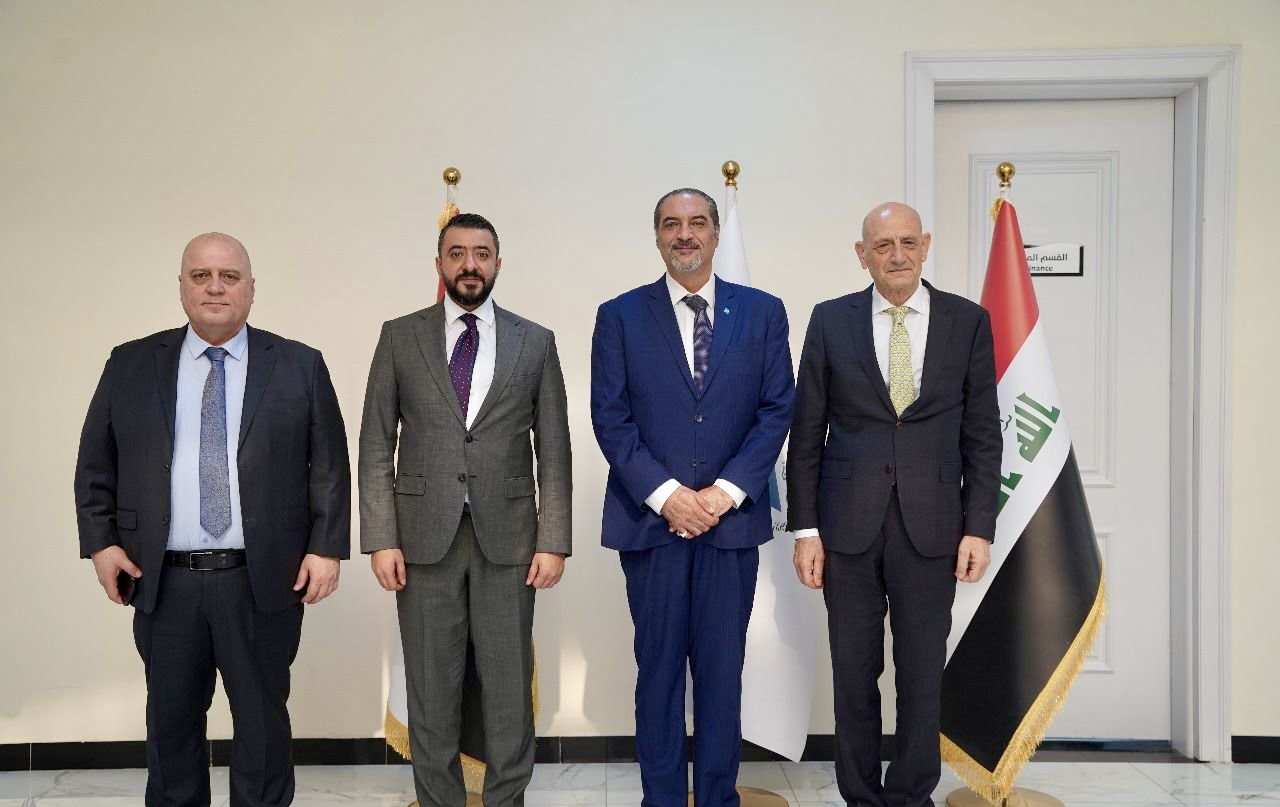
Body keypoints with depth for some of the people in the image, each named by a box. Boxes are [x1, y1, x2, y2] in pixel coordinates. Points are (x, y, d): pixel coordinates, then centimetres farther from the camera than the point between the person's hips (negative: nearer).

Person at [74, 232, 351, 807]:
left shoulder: (300, 366, 1)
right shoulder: (130, 365, 7)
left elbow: (330, 467, 0)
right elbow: (96, 465, 9)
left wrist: (326, 547, -7)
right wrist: (101, 541, 0)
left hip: (263, 580, -2)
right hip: (163, 581, 2)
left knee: (262, 720, 10)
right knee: (171, 720, 14)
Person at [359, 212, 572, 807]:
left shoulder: (535, 342, 5)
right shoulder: (400, 337, 5)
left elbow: (554, 450, 4)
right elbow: (376, 444, 2)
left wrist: (553, 541, -3)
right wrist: (381, 538, -5)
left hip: (508, 535, 0)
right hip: (424, 535, 0)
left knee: (508, 687, 8)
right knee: (431, 688, 9)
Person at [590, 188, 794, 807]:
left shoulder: (763, 313, 6)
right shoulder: (620, 316, 4)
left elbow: (777, 411, 1)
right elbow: (610, 419, -2)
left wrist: (725, 492, -9)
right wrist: (665, 494, -12)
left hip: (731, 518, 1)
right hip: (649, 518, 0)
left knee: (722, 669, 8)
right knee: (658, 666, 7)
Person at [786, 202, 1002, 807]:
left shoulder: (967, 321, 2)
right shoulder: (831, 320, 2)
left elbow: (982, 434, 4)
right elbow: (807, 433, 2)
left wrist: (980, 528, -2)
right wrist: (805, 529, -1)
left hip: (930, 524, 0)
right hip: (848, 524, 0)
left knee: (922, 673, 9)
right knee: (853, 672, 10)